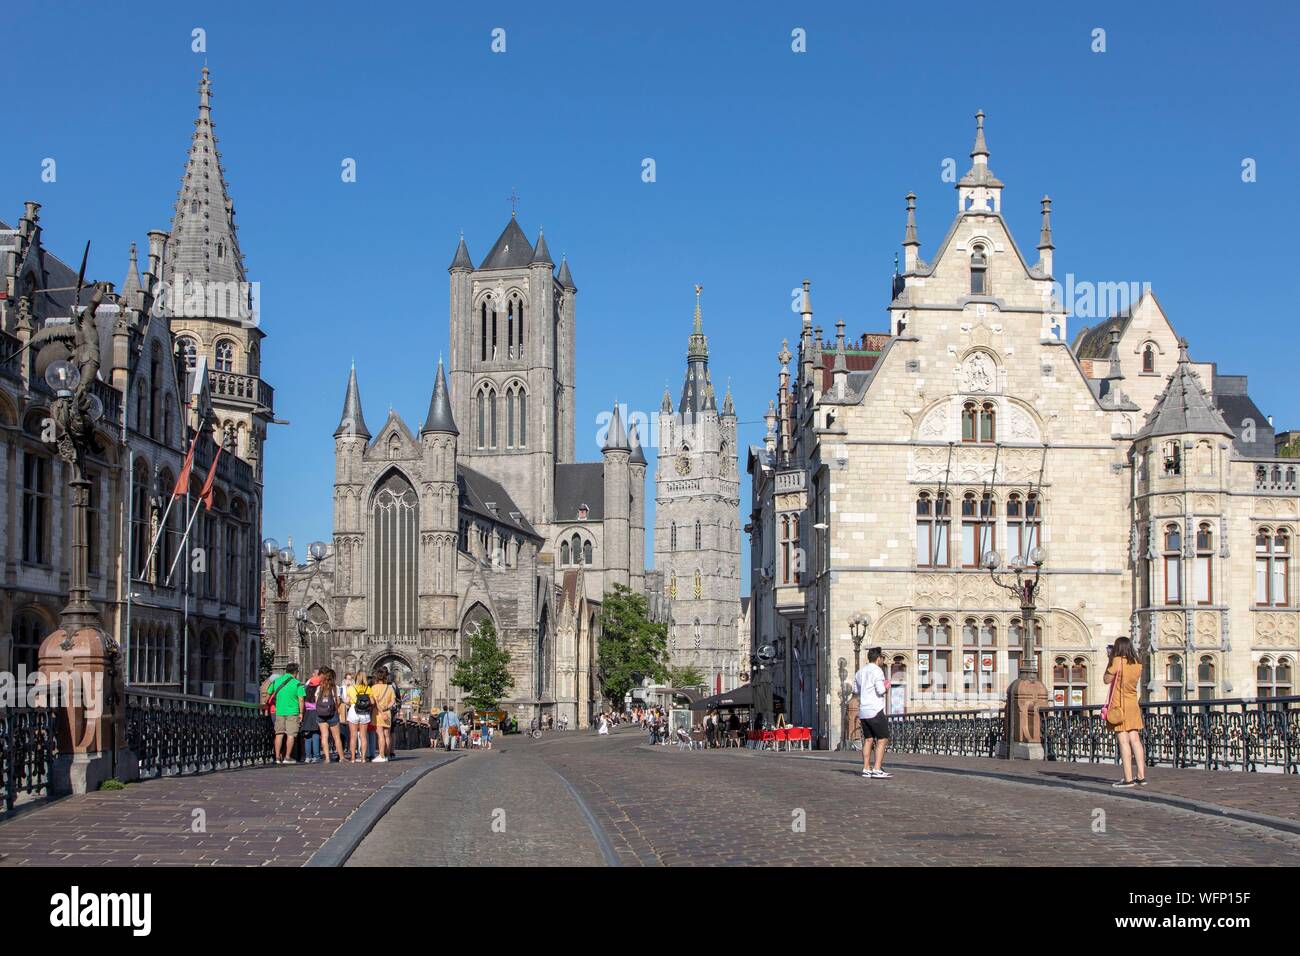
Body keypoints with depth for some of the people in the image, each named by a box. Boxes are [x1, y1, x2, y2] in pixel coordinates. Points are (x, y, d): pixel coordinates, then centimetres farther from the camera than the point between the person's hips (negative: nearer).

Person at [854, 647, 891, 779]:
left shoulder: (860, 672, 13)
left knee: (868, 740, 12)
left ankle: (866, 769, 9)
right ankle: (877, 770, -14)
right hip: (875, 711, -7)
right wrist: (885, 687, 2)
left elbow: (855, 690, 25)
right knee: (883, 740, -5)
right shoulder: (877, 671, -10)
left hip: (863, 712, 7)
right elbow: (880, 691, -17)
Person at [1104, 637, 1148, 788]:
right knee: (1135, 740, 7)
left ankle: (1128, 779, -10)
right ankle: (1141, 777, 5)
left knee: (1123, 741, -7)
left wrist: (1110, 660, 3)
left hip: (1119, 706, -6)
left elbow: (1106, 679, -3)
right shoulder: (1137, 664, 7)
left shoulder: (1118, 661, -11)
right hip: (1133, 706, 6)